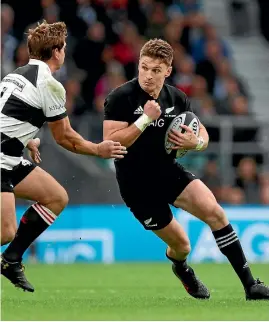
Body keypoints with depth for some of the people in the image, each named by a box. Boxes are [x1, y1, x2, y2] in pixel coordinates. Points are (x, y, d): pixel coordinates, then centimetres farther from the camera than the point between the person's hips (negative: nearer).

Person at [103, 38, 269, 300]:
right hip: (138, 187, -4)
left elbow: (202, 135, 11)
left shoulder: (176, 98, -1)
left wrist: (195, 142, -14)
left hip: (170, 173, 4)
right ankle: (181, 268, 40)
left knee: (214, 212, -18)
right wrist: (145, 119, -30)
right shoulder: (121, 98, -16)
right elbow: (110, 142, -23)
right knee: (181, 244, 0)